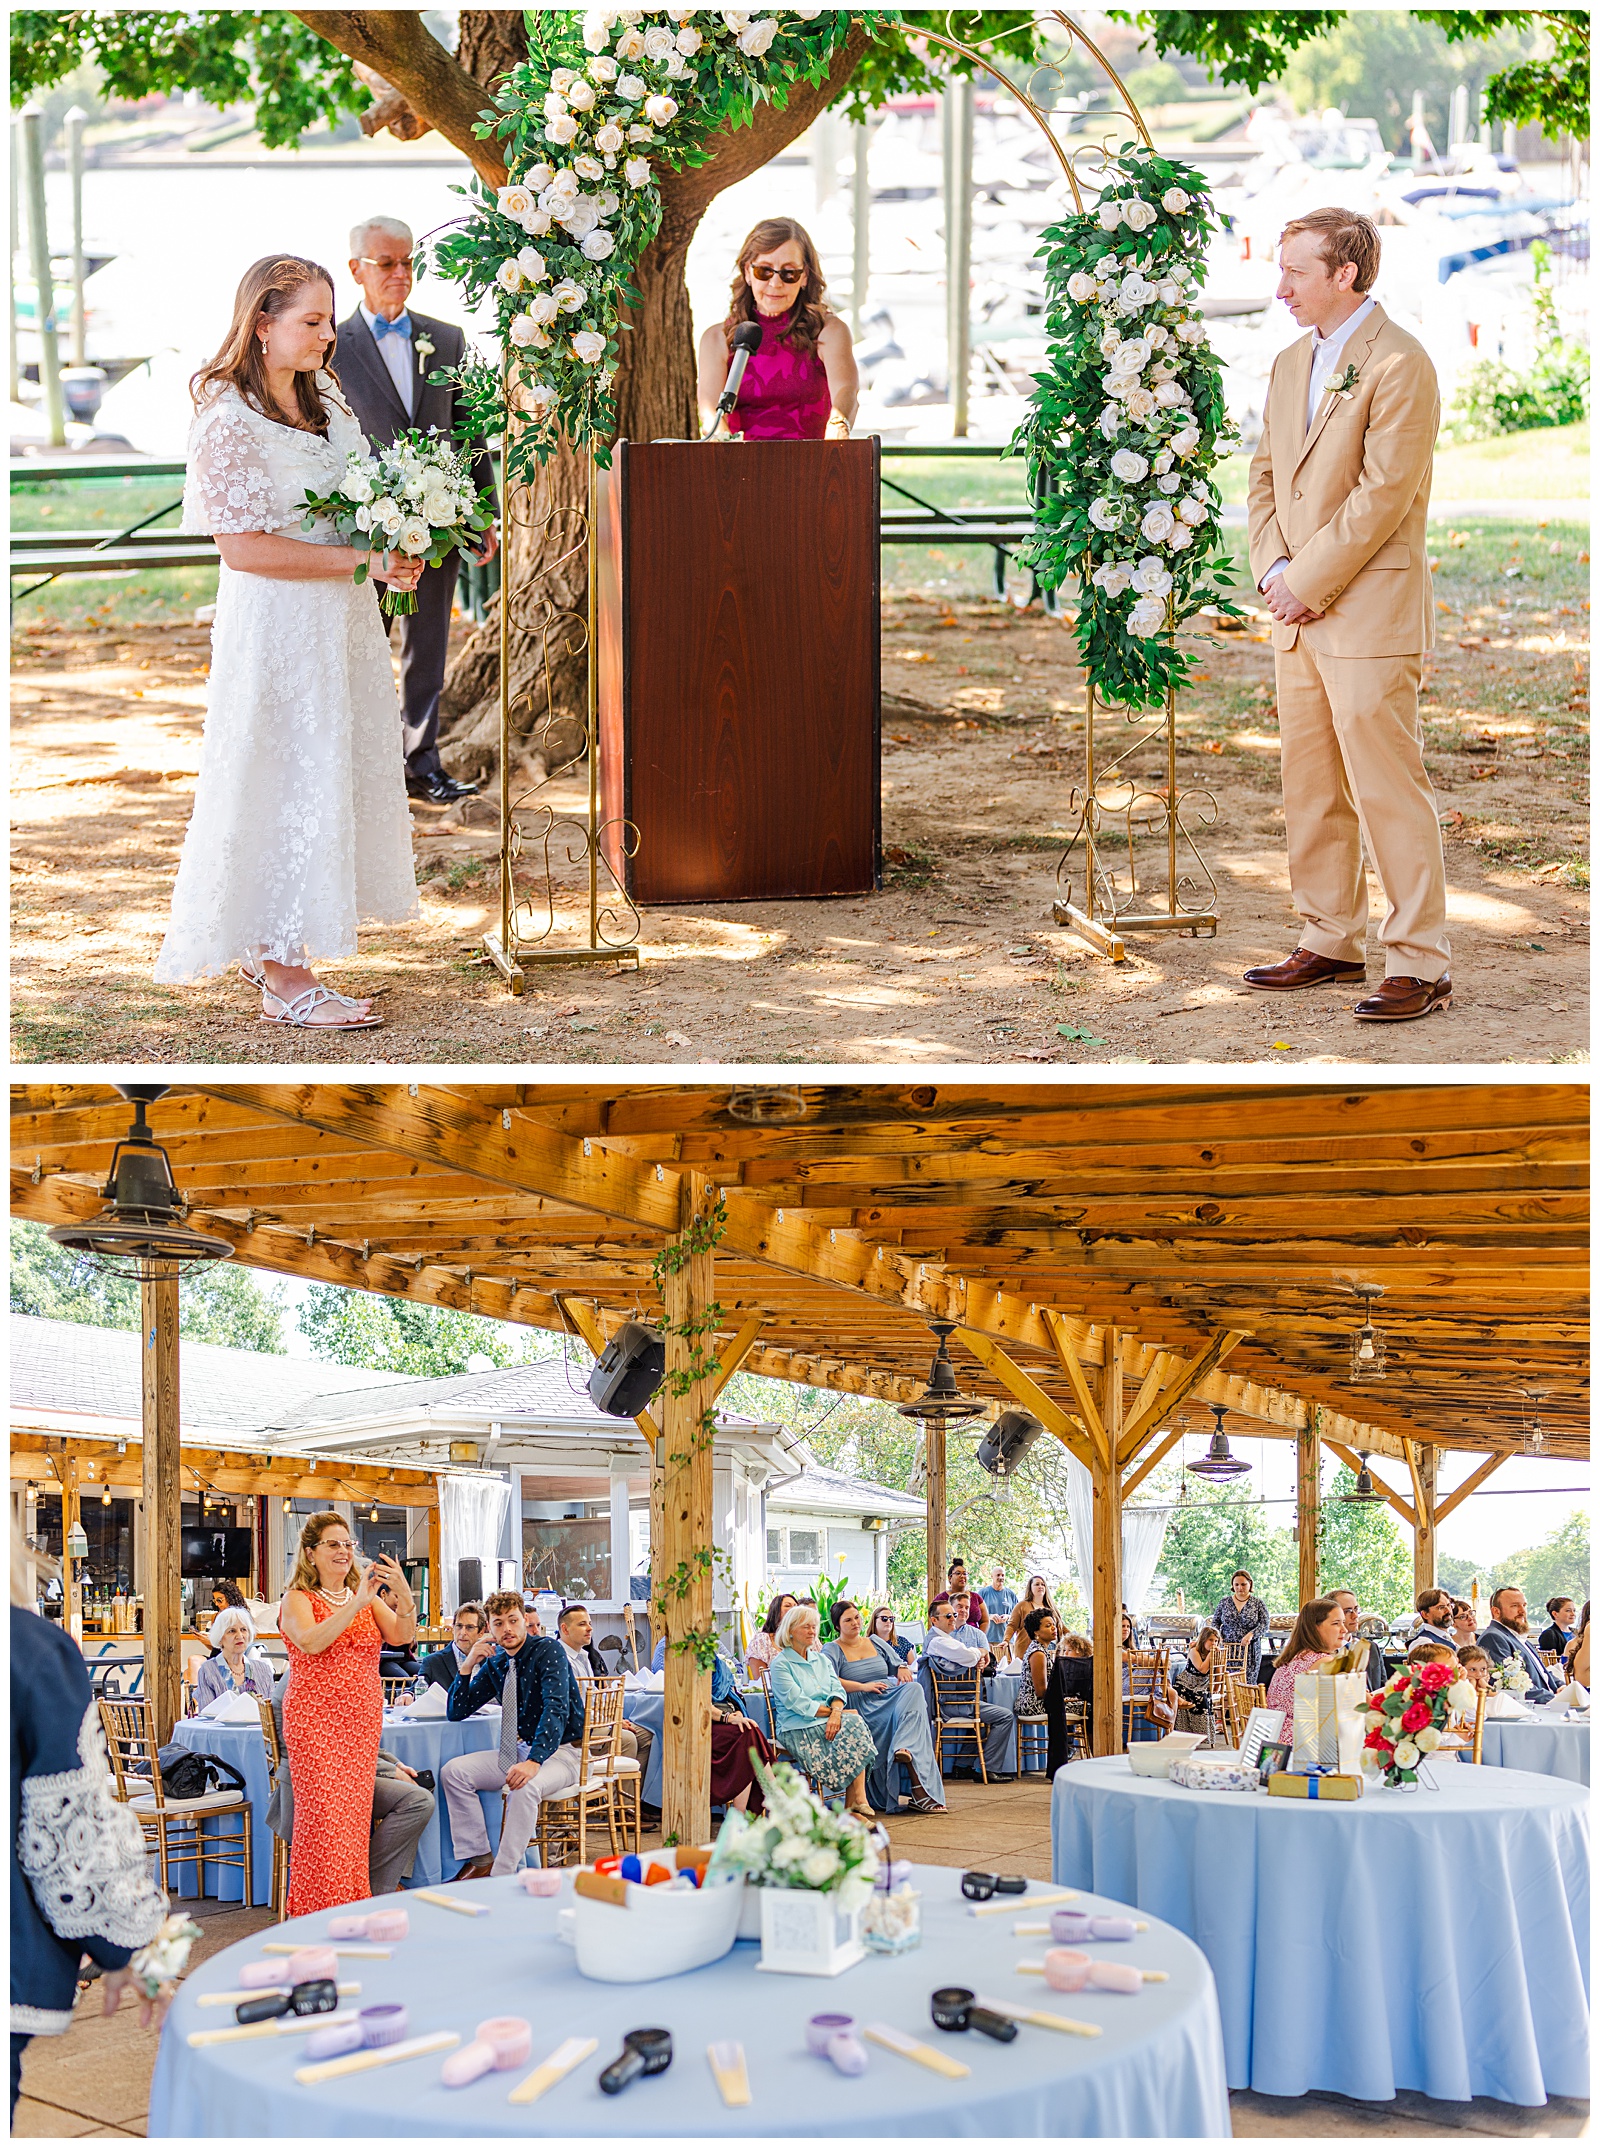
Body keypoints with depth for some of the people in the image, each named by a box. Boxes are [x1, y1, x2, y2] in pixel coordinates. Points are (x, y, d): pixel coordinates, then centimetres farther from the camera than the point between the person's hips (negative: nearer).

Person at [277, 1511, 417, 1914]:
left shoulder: (366, 1597, 14)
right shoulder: (297, 1599, 0)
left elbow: (401, 1635, -2)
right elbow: (311, 1642, -20)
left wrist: (404, 1593, -20)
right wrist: (356, 1604, -26)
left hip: (363, 1721, 5)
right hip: (315, 1719, -5)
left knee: (355, 1816, 4)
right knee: (324, 1816, -10)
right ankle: (318, 1914, -4)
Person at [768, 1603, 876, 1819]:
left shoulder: (821, 1660, 22)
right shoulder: (781, 1663, 0)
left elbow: (838, 1690, 9)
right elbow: (797, 1703, -10)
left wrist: (836, 1712, -13)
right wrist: (830, 1711, -13)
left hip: (828, 1722, 6)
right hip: (798, 1729, -6)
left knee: (853, 1723, -28)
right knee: (853, 1721, -29)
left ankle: (854, 1803, -30)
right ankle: (856, 1800, -28)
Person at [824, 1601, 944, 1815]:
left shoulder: (877, 1644, 24)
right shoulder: (833, 1650, 7)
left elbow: (898, 1664, 26)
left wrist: (903, 1668, 0)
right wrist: (863, 1686, -16)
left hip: (892, 1695, 5)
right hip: (862, 1706, -5)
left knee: (913, 1690, -29)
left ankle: (906, 1749, -46)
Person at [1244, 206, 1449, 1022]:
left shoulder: (1399, 363, -11)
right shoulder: (1290, 363, 16)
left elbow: (1383, 494, -17)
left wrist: (1309, 582, -14)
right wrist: (1273, 570, 1)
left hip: (1370, 613, -8)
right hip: (1299, 614, 8)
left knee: (1389, 792, -7)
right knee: (1310, 787, 13)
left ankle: (1419, 963, -2)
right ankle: (1330, 943, 23)